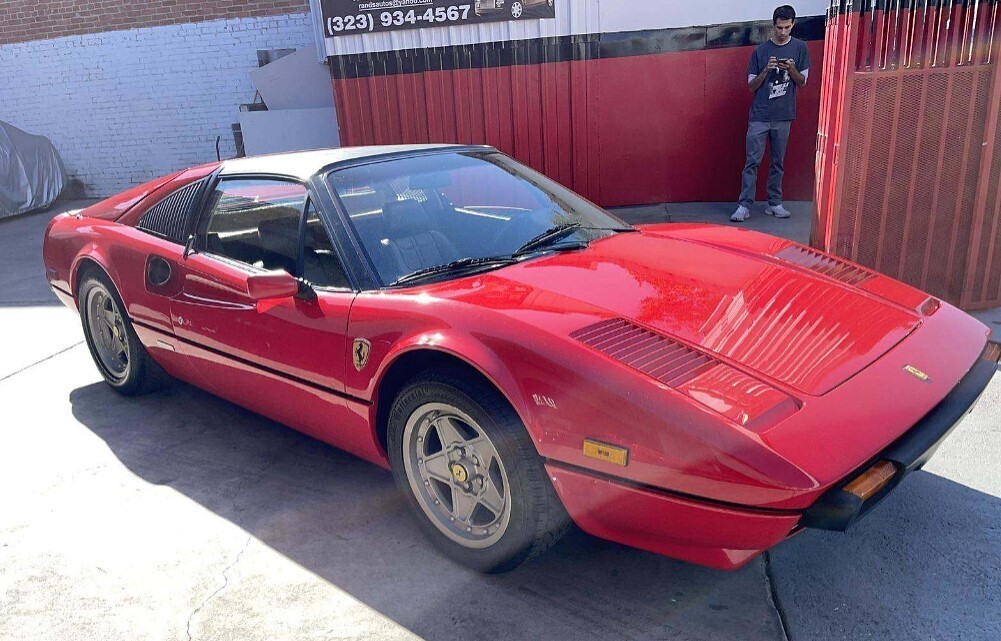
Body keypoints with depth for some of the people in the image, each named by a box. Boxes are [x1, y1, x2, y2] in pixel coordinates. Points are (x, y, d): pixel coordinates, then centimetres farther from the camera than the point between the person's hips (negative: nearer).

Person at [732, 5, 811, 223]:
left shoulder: (800, 48, 5)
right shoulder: (761, 50, 2)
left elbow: (802, 82, 7)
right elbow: (751, 86, 3)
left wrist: (791, 69, -13)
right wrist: (766, 70, -14)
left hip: (784, 116, 2)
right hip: (759, 116, -1)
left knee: (778, 162, 8)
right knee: (752, 161, -6)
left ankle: (774, 204, 15)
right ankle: (744, 206, -6)